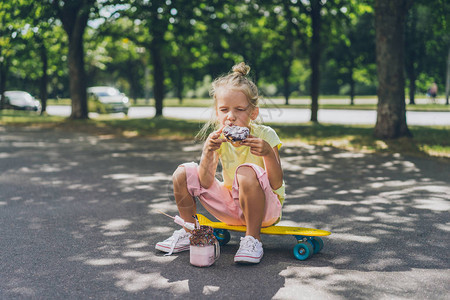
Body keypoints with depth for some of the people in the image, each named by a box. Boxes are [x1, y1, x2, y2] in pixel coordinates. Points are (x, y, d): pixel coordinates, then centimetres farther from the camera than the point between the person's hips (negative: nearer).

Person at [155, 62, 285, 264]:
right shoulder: (218, 138, -6)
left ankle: (252, 239, -19)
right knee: (184, 173, -8)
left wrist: (268, 153, -36)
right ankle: (189, 232, 12)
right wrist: (207, 152, -30)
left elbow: (276, 184, -20)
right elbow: (205, 183, -15)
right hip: (231, 206, 4)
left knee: (246, 172, -36)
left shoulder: (264, 135, -15)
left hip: (265, 206, -4)